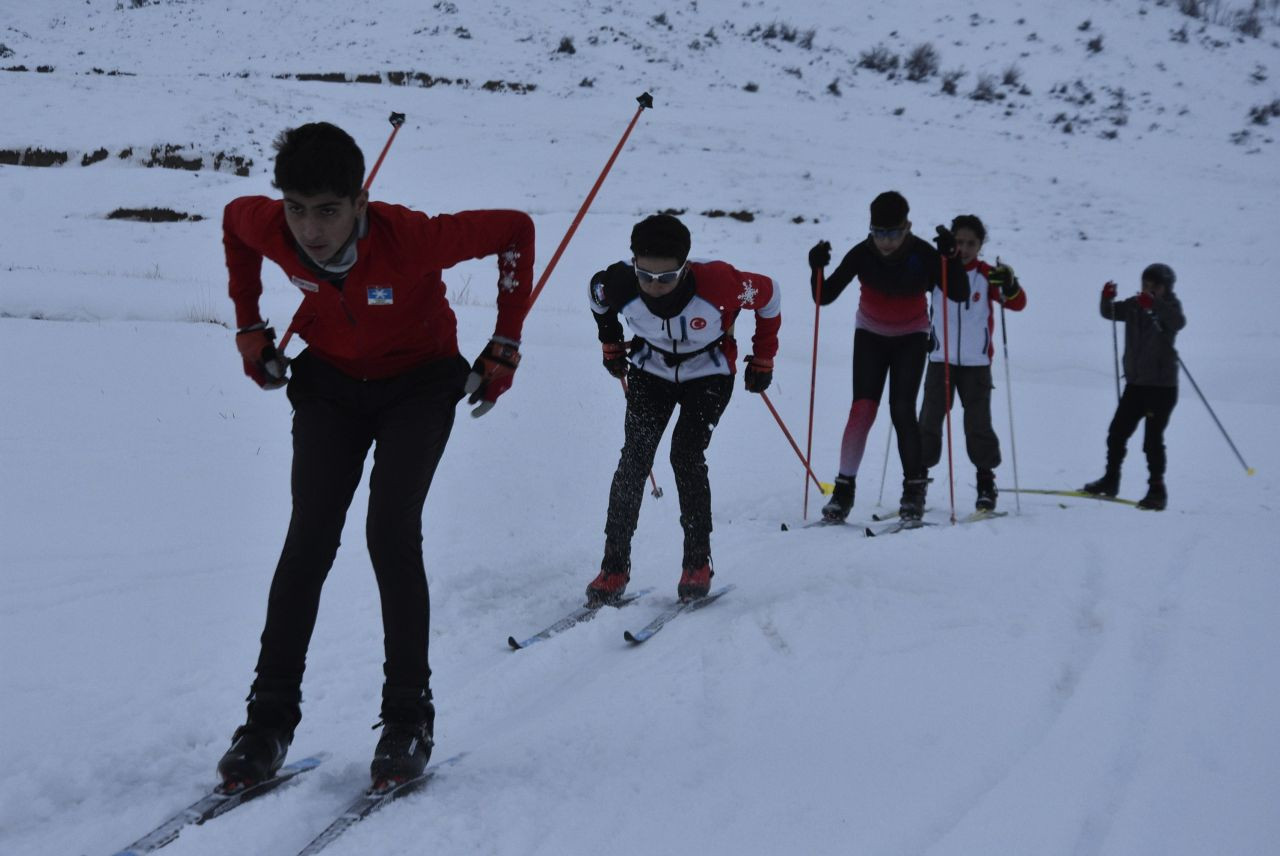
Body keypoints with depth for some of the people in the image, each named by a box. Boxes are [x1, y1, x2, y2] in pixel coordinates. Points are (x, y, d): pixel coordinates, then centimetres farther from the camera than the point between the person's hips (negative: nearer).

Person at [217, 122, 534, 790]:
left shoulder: (412, 238, -34)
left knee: (391, 532, -17)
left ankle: (409, 717, -3)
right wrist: (249, 329, 3)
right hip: (330, 384, 3)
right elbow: (232, 218, 3)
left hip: (419, 385, -3)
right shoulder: (268, 227, -23)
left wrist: (504, 346, -16)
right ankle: (270, 718, 0)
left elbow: (515, 229, -20)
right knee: (310, 537, -10)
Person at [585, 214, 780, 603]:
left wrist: (763, 359, -5)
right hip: (651, 370, 2)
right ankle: (614, 567, -5)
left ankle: (698, 564, -2)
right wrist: (611, 345, 11)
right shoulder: (618, 285, -28)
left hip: (708, 374, -2)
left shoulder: (717, 283, -35)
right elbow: (598, 295, -1)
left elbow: (769, 296, -14)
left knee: (686, 456, -17)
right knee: (634, 458, -11)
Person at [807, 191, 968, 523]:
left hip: (911, 337, -1)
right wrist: (817, 268, -34)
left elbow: (959, 294, -24)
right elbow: (824, 296, -16)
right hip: (870, 334, 1)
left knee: (902, 409, -14)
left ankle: (915, 485, 2)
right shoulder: (862, 254, -20)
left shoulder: (922, 254, -22)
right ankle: (844, 488, -7)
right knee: (863, 407, -13)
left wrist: (950, 256, -37)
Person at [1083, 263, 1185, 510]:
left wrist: (1154, 304, -43)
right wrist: (1106, 298, -16)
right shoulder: (1135, 305, 7)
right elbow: (1109, 312, 6)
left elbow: (1178, 322, -29)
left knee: (1153, 439, -11)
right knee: (1117, 432, 11)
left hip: (1162, 385, -6)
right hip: (1135, 382, 6)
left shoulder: (1169, 306, -8)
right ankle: (1110, 481, 26)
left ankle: (1157, 489, -3)